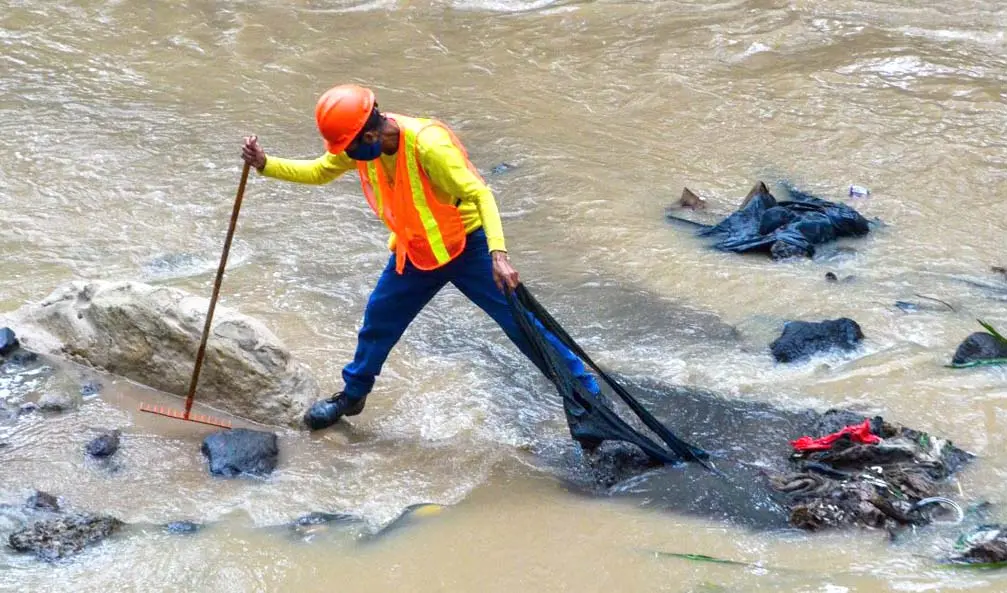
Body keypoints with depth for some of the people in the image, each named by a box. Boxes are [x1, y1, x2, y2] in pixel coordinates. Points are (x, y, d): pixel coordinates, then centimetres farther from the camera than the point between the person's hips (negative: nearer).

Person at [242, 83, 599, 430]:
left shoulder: (427, 144, -33)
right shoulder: (362, 145, -11)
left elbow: (479, 194, -34)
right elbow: (319, 172, 7)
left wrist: (498, 253, -46)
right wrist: (265, 164, -7)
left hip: (467, 245, -7)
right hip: (416, 250, 7)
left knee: (521, 321, -8)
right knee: (379, 317, 14)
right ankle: (352, 395, 35)